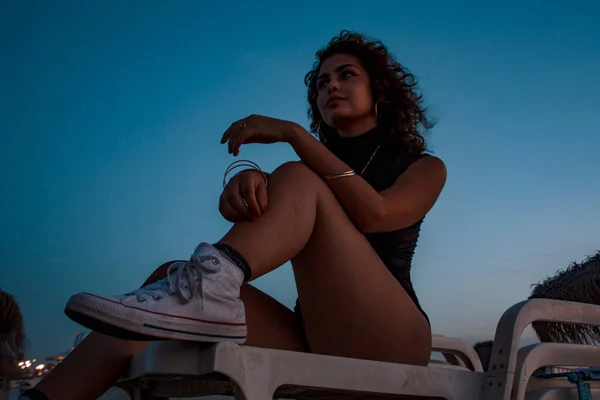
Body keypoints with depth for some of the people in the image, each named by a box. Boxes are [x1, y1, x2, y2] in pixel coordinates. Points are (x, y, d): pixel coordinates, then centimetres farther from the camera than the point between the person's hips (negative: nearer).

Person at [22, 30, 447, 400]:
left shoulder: (424, 167, 14)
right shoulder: (314, 170, 24)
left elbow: (372, 214, -11)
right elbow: (245, 213, 1)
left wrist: (295, 134, -13)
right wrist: (246, 179, -23)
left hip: (388, 346, -3)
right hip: (316, 347, 4)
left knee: (296, 181, -20)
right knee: (173, 274, -17)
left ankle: (208, 288, -43)